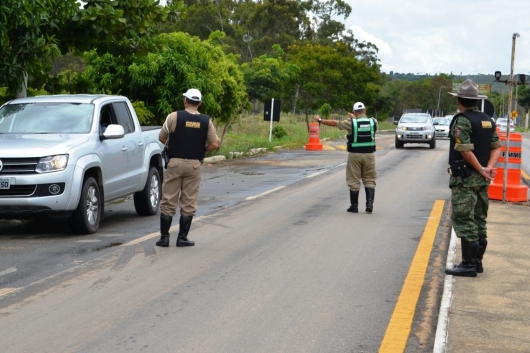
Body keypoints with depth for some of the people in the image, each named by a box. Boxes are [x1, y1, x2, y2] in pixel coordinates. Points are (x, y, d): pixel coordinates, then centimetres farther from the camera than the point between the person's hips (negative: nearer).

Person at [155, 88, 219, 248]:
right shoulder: (206, 121, 0)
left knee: (168, 202, 6)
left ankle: (164, 237, 7)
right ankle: (182, 237, 9)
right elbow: (214, 144, -2)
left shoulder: (174, 116, -6)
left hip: (175, 162, -1)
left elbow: (161, 138, 1)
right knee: (189, 203, 8)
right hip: (194, 165, 1)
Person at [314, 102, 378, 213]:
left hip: (355, 155, -2)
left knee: (354, 181, 6)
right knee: (369, 180, 9)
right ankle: (369, 204, 1)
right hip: (369, 154, 2)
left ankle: (354, 206, 12)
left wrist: (320, 120, 15)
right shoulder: (373, 122, 0)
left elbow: (334, 123, 2)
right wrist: (355, 118, 25)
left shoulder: (351, 123, -7)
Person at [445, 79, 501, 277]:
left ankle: (468, 264, -6)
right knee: (479, 220, 14)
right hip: (482, 179, 8)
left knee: (463, 220, -6)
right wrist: (489, 168, -5)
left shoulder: (462, 121, -13)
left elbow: (466, 150, -21)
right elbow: (496, 147, 7)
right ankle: (477, 262, 20)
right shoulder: (487, 121, 11)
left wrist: (481, 170, -11)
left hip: (465, 178, -8)